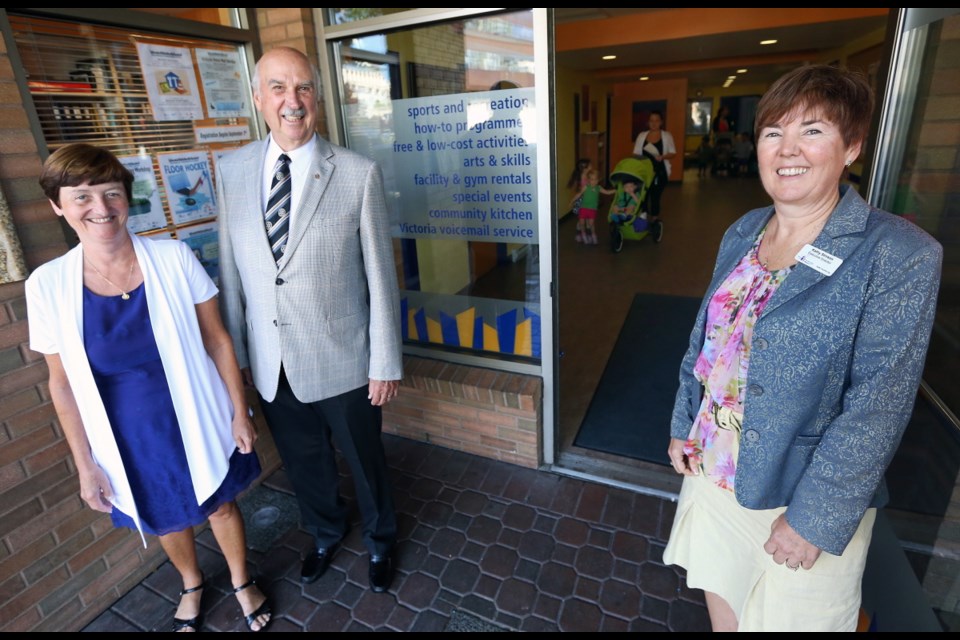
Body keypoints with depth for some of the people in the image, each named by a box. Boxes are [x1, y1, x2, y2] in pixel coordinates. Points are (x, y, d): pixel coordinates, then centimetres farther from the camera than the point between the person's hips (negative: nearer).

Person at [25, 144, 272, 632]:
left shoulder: (173, 258, -15)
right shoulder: (48, 285, -10)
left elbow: (216, 340, -8)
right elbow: (63, 383, -2)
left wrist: (240, 412, -7)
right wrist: (85, 464, 1)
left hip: (199, 425, -1)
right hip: (130, 442, 2)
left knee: (221, 505, 19)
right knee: (165, 518, 25)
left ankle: (242, 582, 49)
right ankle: (192, 586, 56)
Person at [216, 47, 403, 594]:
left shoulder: (359, 174, -12)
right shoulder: (233, 171, 0)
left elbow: (381, 276, -10)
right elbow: (231, 269, 4)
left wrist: (386, 364, -9)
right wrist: (234, 352, 7)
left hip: (342, 362, -3)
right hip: (270, 365, 4)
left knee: (365, 461, 18)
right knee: (303, 463, 24)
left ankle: (380, 540, 49)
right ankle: (326, 534, 55)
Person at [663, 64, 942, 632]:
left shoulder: (900, 254, -16)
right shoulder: (742, 233, 1)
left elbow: (878, 406, -19)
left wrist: (815, 518, -19)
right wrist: (683, 426, 7)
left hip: (800, 498, -4)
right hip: (711, 470, 5)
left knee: (783, 617, 18)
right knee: (720, 604, 25)